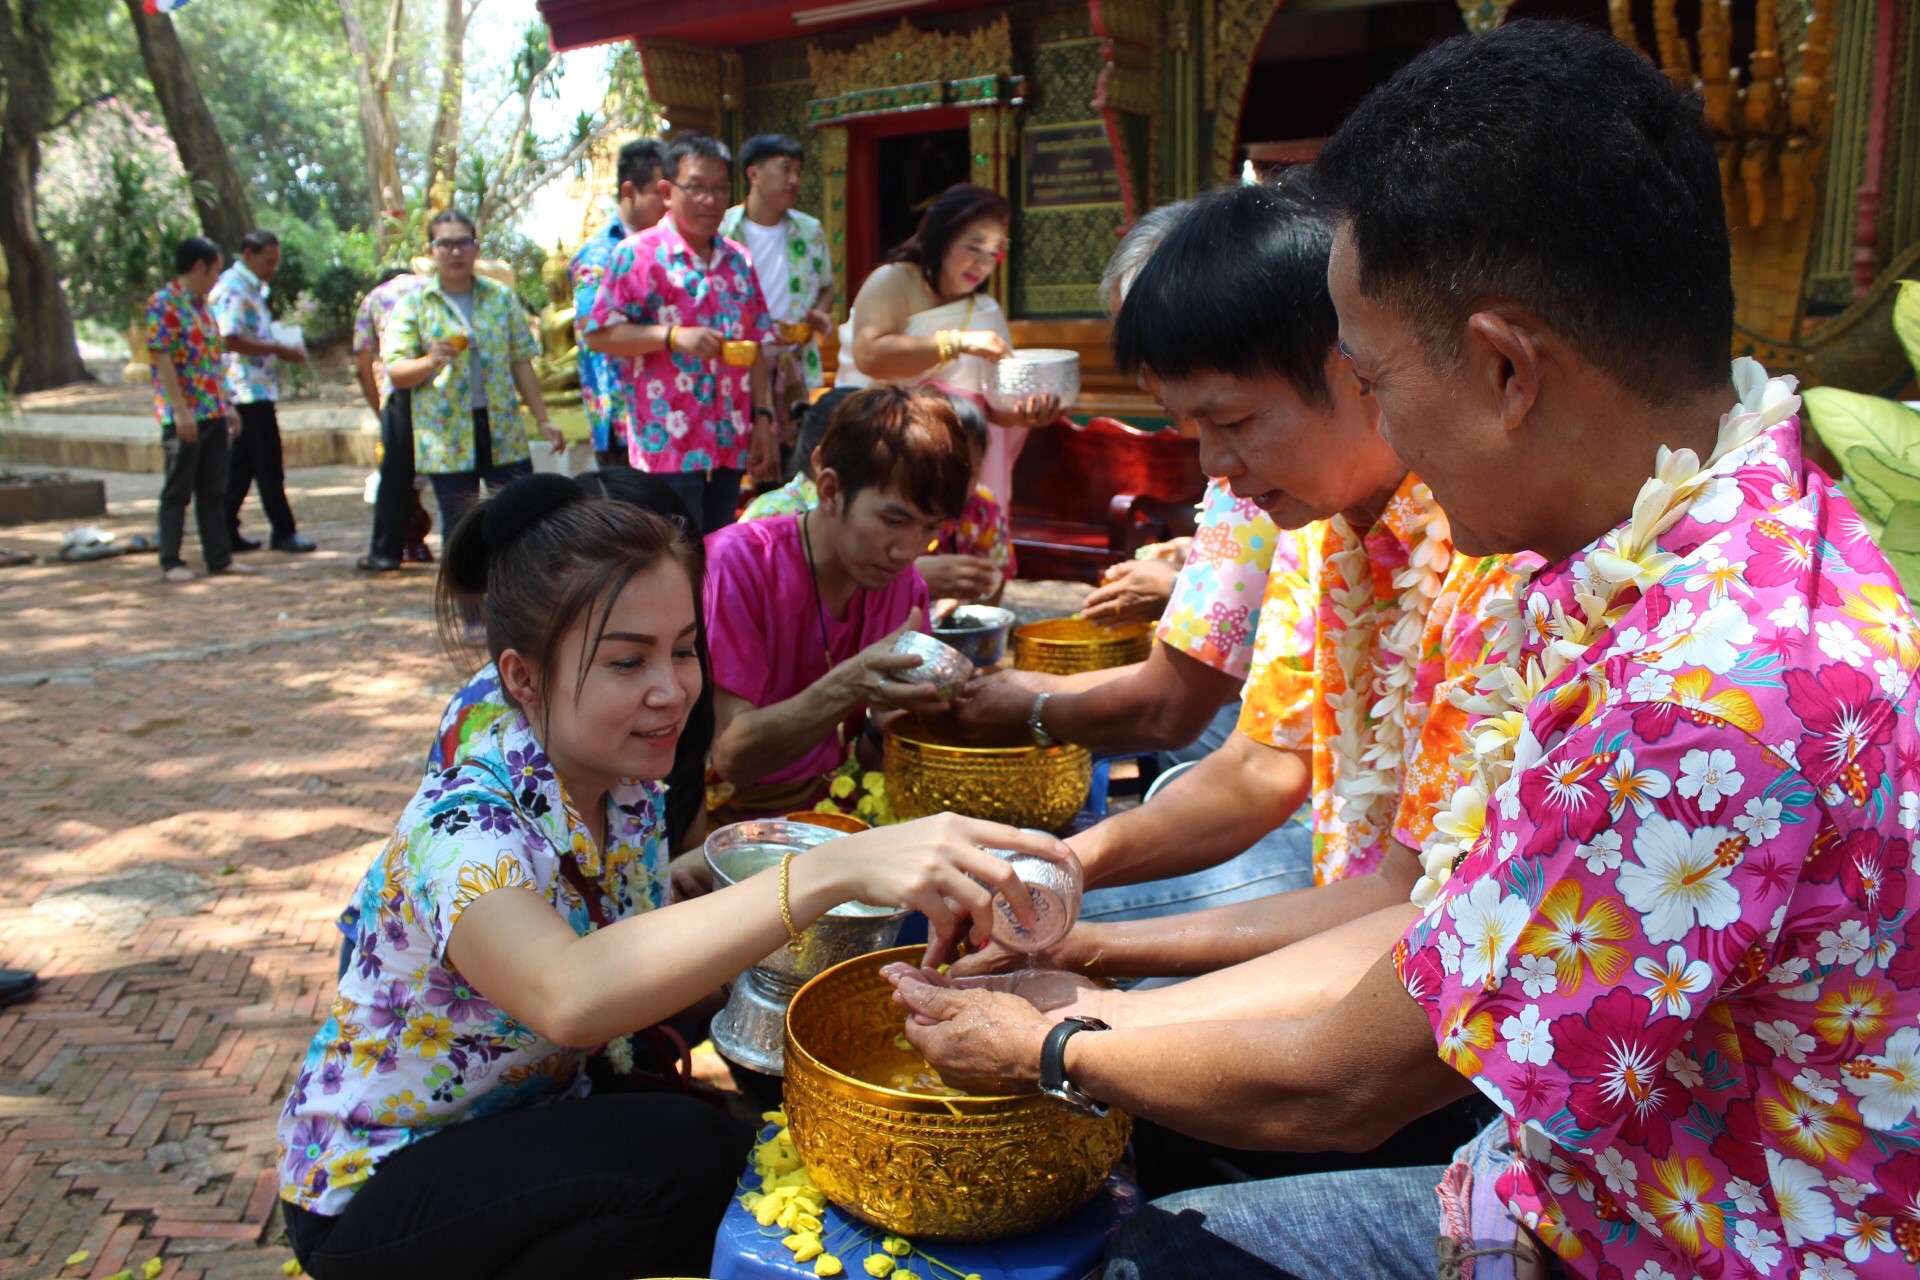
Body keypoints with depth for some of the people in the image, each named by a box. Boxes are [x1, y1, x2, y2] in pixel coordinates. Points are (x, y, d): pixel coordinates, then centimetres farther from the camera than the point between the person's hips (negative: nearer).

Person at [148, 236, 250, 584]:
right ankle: (171, 562, 7)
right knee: (178, 491, 0)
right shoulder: (164, 303, -10)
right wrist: (180, 410, -20)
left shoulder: (201, 305, 16)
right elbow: (160, 357, -16)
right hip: (183, 415, -8)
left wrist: (227, 405, 18)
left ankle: (219, 557, 16)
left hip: (213, 413, 8)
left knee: (213, 490, 10)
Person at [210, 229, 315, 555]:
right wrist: (280, 350, -18)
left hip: (257, 388, 10)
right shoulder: (233, 289, -13)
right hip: (248, 389, -10)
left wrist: (286, 349, 12)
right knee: (268, 464, -4)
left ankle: (226, 532, 16)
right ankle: (282, 531, 3)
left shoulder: (252, 288, 19)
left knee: (241, 462, 11)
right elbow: (231, 340, -22)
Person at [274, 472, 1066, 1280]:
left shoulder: (630, 792, -7)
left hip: (532, 1131, 6)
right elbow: (569, 996, -51)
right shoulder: (464, 826, -30)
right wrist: (833, 872, -59)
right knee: (689, 1155, -29)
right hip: (371, 1186, -6)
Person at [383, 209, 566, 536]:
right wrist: (430, 362, -22)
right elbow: (395, 372, -2)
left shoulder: (501, 297, 9)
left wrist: (543, 420, 7)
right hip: (446, 438, -2)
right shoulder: (414, 303, 2)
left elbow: (521, 363, 11)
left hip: (504, 433, 2)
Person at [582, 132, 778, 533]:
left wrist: (761, 417, 10)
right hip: (669, 445, -6)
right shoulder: (638, 254, -4)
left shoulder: (738, 260, 15)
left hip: (730, 443, 6)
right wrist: (673, 337, -19)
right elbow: (597, 335, -9)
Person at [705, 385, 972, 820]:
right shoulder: (736, 563, -17)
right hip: (737, 813, -6)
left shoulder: (904, 582, -1)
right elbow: (730, 757, -20)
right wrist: (846, 689, -33)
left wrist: (929, 695, -17)